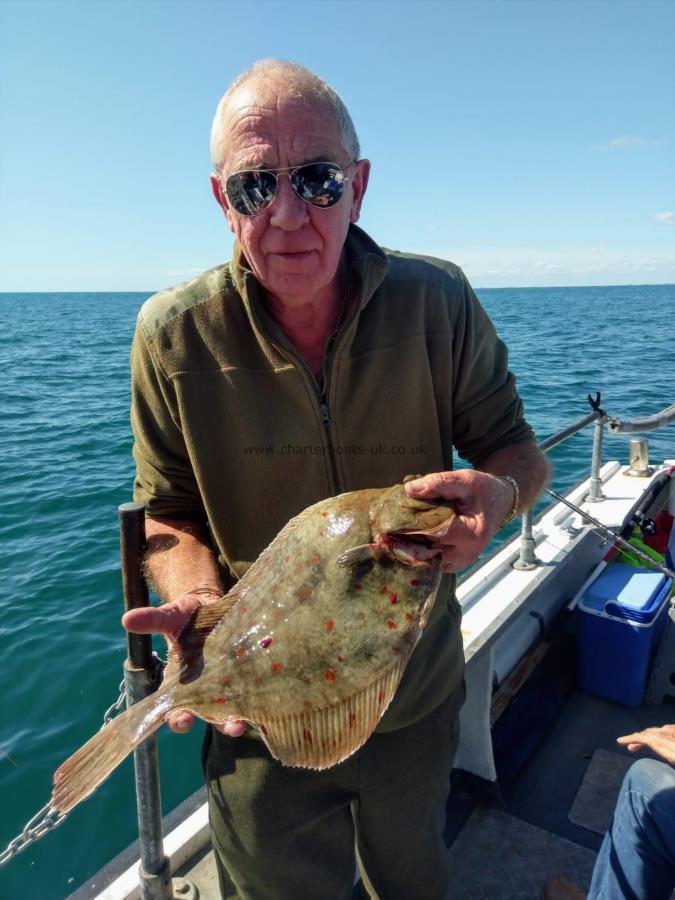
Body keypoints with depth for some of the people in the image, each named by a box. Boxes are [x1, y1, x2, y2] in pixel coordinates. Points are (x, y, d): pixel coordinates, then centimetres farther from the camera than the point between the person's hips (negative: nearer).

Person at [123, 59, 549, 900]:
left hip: (419, 695, 2)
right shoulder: (172, 336, -16)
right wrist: (200, 605, -28)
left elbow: (517, 451, -6)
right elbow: (168, 515, -7)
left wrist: (496, 493, -30)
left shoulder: (439, 302, -14)